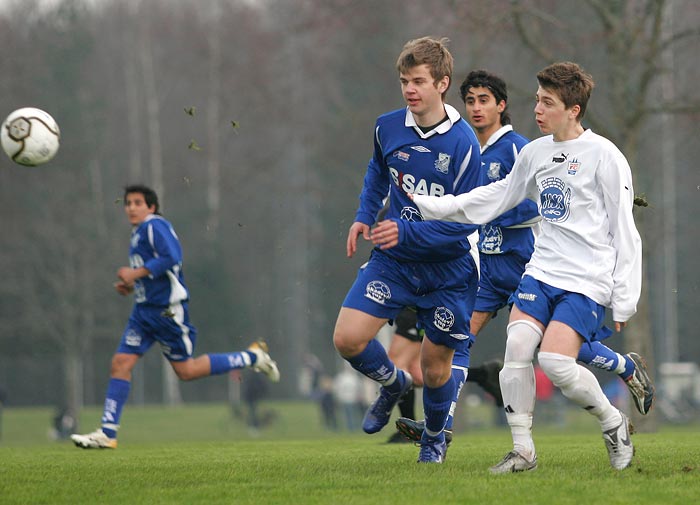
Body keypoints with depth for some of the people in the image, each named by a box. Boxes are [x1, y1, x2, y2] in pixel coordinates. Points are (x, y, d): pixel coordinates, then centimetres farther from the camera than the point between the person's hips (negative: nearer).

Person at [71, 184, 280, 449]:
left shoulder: (155, 226, -12)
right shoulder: (138, 232, 17)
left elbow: (171, 259, -25)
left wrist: (135, 273, -19)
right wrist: (131, 285, 12)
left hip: (167, 309, -9)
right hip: (144, 310, 9)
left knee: (186, 370, -1)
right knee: (120, 363, -2)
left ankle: (252, 357, 13)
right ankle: (107, 433, -3)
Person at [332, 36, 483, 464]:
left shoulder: (462, 144, -18)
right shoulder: (388, 128, -3)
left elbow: (466, 222, -18)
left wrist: (407, 232, -27)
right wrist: (365, 216, 8)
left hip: (447, 268, -4)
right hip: (393, 259, 4)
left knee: (435, 367, 6)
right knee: (348, 339, -13)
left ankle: (434, 438, 37)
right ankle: (393, 384, 20)